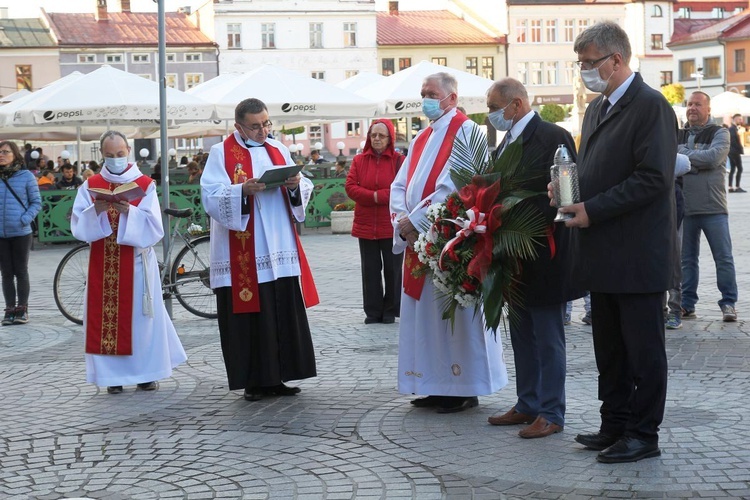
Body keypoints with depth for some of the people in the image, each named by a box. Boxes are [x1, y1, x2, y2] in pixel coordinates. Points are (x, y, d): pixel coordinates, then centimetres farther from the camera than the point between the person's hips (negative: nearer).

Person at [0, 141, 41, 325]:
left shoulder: (26, 176, -4)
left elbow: (36, 202, 0)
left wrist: (25, 219, -14)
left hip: (21, 233, -2)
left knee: (21, 272, 7)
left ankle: (22, 309, 17)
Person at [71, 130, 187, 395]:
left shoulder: (145, 185, 3)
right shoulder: (90, 186, 7)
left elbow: (153, 226, -7)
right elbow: (77, 224, -2)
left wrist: (128, 211, -22)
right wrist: (96, 210, -20)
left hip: (136, 262, -1)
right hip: (103, 264, 1)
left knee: (139, 315, 1)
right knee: (106, 315, 0)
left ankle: (146, 372, 10)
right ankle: (113, 373, 7)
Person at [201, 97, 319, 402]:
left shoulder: (278, 150, 15)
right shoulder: (222, 153, 0)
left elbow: (304, 191, 13)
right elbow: (211, 197, -11)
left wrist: (295, 186, -9)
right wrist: (243, 190, -25)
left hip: (281, 252, 5)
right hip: (242, 256, -5)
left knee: (285, 315, 4)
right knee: (249, 317, -4)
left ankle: (277, 378, 13)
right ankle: (253, 381, 5)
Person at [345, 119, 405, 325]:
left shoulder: (399, 160, -4)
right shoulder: (359, 160, 6)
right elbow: (350, 187, -2)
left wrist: (377, 195, -15)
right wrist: (375, 196, -15)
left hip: (392, 226, -3)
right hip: (366, 225, 3)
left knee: (392, 269, 5)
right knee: (370, 269, 7)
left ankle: (391, 311, 15)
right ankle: (372, 312, 14)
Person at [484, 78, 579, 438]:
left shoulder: (553, 137, -13)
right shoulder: (506, 142, 14)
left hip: (543, 254, -9)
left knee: (548, 337, 0)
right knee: (522, 335, 16)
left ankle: (551, 413, 7)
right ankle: (528, 405, 26)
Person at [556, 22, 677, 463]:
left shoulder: (651, 106, -13)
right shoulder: (597, 108, 14)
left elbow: (653, 178, -20)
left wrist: (592, 210, -19)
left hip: (638, 256, -9)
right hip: (606, 256, 9)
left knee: (643, 349, 2)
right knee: (610, 349, 15)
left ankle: (644, 435, 12)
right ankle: (615, 426, 26)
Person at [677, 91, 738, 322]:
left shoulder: (719, 133, 2)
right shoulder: (678, 136, 13)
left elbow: (714, 157, -16)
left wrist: (683, 156, -11)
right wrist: (697, 162, -9)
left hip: (713, 208, -3)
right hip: (685, 208, 3)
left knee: (724, 258, -2)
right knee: (687, 258, 7)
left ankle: (728, 303, 5)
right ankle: (687, 304, 14)